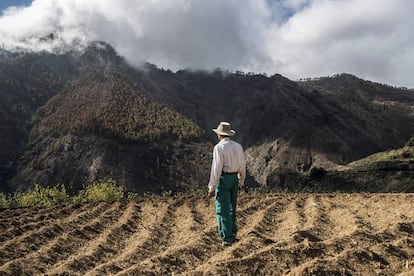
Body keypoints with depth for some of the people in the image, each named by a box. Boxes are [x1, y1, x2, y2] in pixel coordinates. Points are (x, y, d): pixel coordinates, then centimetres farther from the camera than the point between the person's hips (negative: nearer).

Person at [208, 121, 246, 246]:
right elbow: (242, 166, 12)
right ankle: (232, 233, 29)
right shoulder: (238, 146, 6)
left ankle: (227, 238, -3)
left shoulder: (219, 147, -14)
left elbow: (216, 168, -18)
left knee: (223, 209, -2)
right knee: (231, 207, 20)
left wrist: (212, 187, -14)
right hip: (234, 178, 7)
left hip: (223, 179, -7)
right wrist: (241, 181, 25)